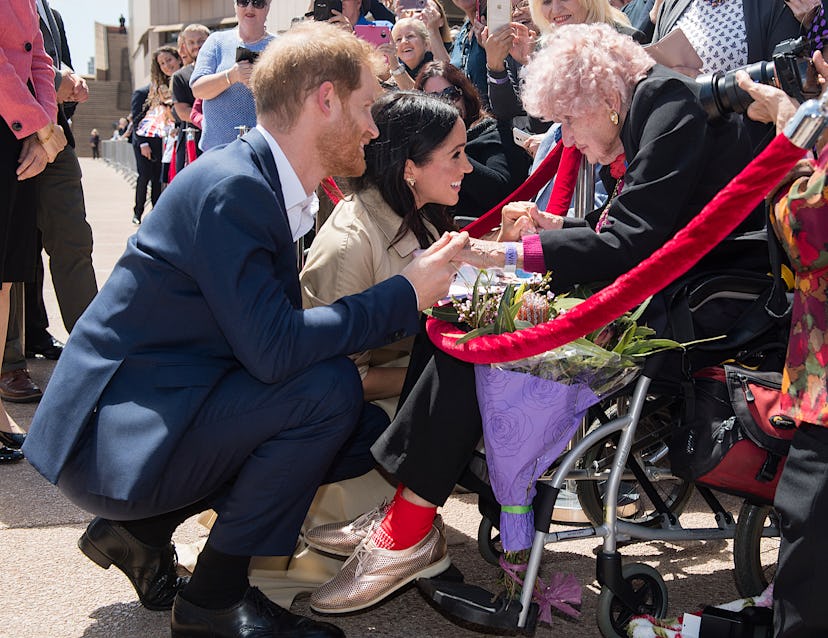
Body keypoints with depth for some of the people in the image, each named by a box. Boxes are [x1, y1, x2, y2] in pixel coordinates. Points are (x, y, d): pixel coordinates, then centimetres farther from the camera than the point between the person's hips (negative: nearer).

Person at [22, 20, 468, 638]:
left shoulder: (267, 183, 8)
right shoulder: (230, 188, -21)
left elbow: (277, 327, 8)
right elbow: (273, 348, -27)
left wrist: (410, 294, 3)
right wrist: (406, 294, -19)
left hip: (153, 414, 10)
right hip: (110, 440, -10)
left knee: (361, 436, 7)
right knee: (329, 388, -23)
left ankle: (141, 526, 11)